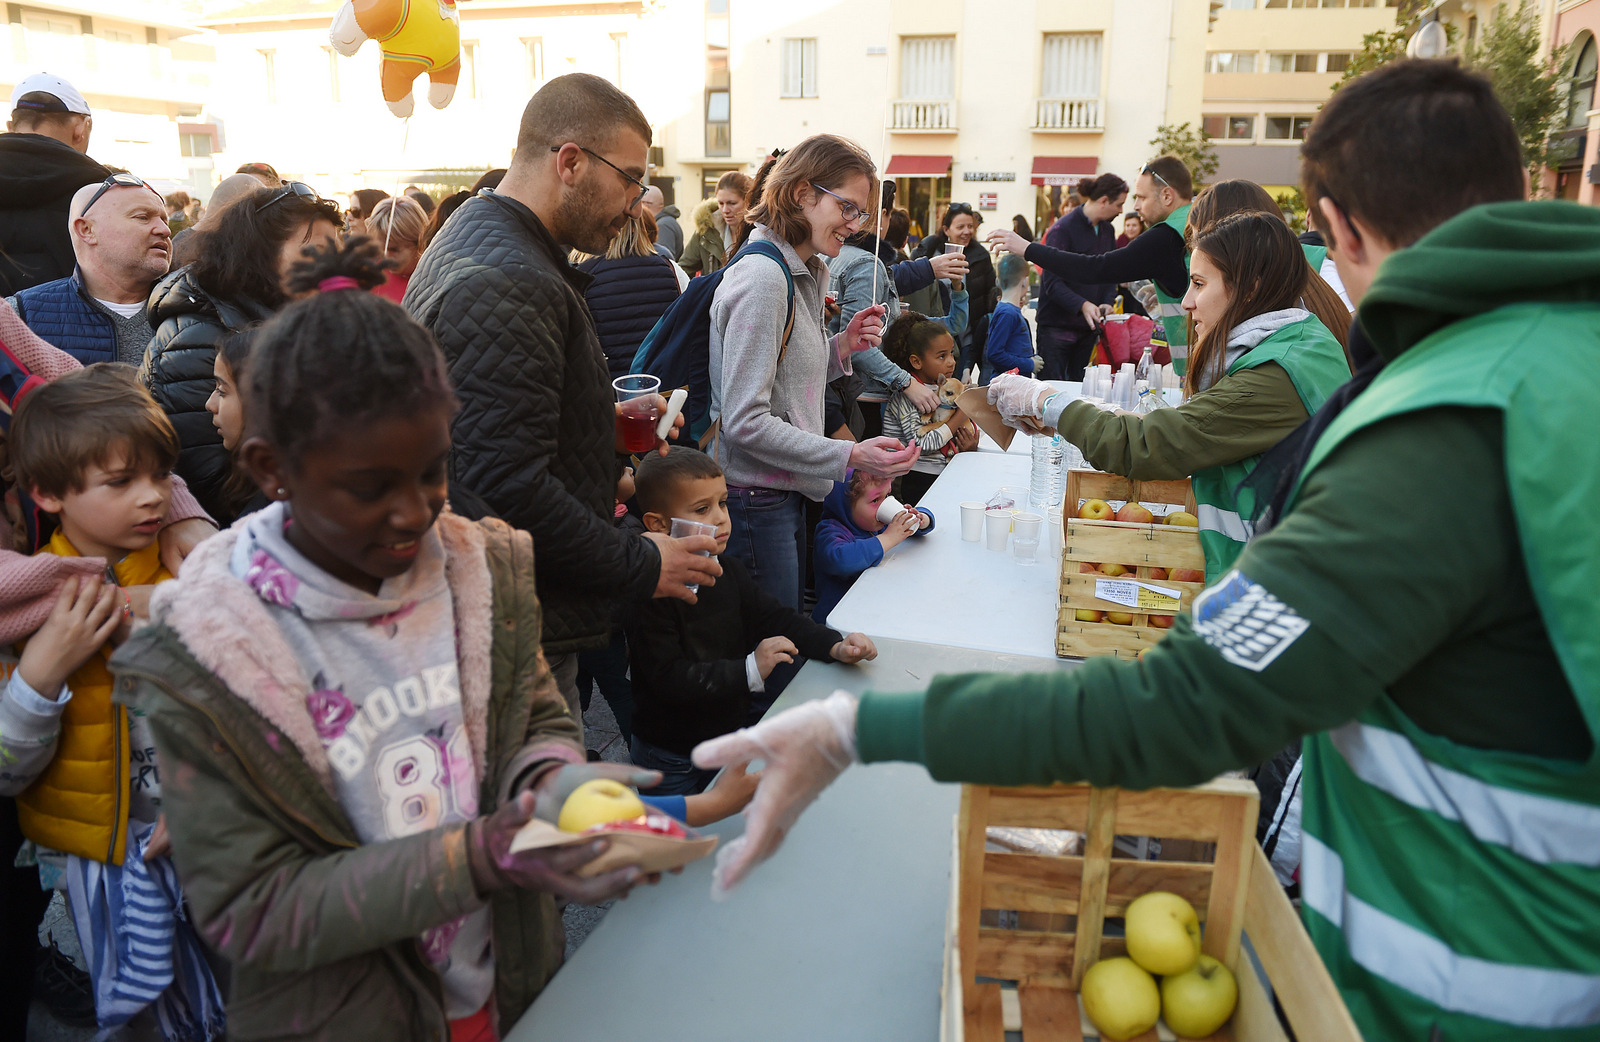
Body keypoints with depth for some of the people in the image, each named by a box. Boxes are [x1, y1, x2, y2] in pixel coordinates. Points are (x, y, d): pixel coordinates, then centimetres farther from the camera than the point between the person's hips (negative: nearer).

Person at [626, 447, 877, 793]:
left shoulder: (729, 572, 0)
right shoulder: (652, 595, -25)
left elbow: (778, 618, 5)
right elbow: (669, 679, -29)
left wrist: (836, 646, -11)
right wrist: (751, 670, -32)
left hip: (734, 729, 7)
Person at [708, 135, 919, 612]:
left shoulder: (804, 272, 11)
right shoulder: (762, 278, -19)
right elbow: (745, 421, -22)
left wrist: (841, 346, 1)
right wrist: (850, 455, -24)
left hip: (785, 496, 9)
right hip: (753, 501, -9)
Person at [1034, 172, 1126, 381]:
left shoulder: (1107, 230, 11)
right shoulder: (1062, 229, -13)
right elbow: (1052, 282, -18)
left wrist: (1107, 301, -5)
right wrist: (1082, 305, -31)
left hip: (1087, 326, 7)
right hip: (1057, 326, -7)